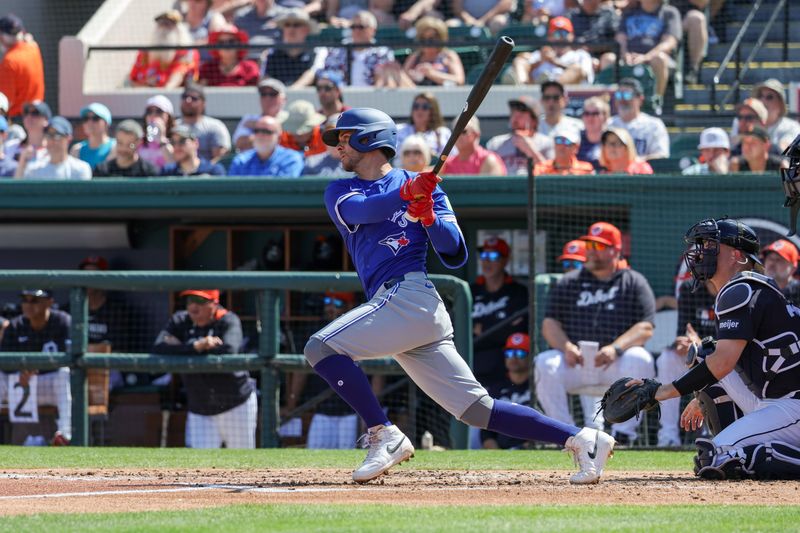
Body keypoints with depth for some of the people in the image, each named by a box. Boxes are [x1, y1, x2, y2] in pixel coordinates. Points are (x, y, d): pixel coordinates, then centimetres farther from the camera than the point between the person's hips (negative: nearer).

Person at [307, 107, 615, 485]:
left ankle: (385, 436, -17)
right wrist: (406, 193, -23)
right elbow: (360, 210, -6)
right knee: (479, 410, 2)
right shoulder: (340, 192, 20)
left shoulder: (422, 186, 8)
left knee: (321, 347, -19)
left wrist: (430, 216, -16)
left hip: (409, 295, -6)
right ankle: (580, 439, 1)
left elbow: (455, 256, 0)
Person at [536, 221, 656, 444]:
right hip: (575, 360, 2)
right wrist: (566, 347, -14)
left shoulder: (634, 282, 9)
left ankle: (624, 433, -24)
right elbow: (549, 324, 8)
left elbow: (645, 328, -2)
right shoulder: (569, 283, 16)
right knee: (545, 363, -27)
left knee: (639, 359, -33)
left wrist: (616, 348, -21)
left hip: (616, 362, -2)